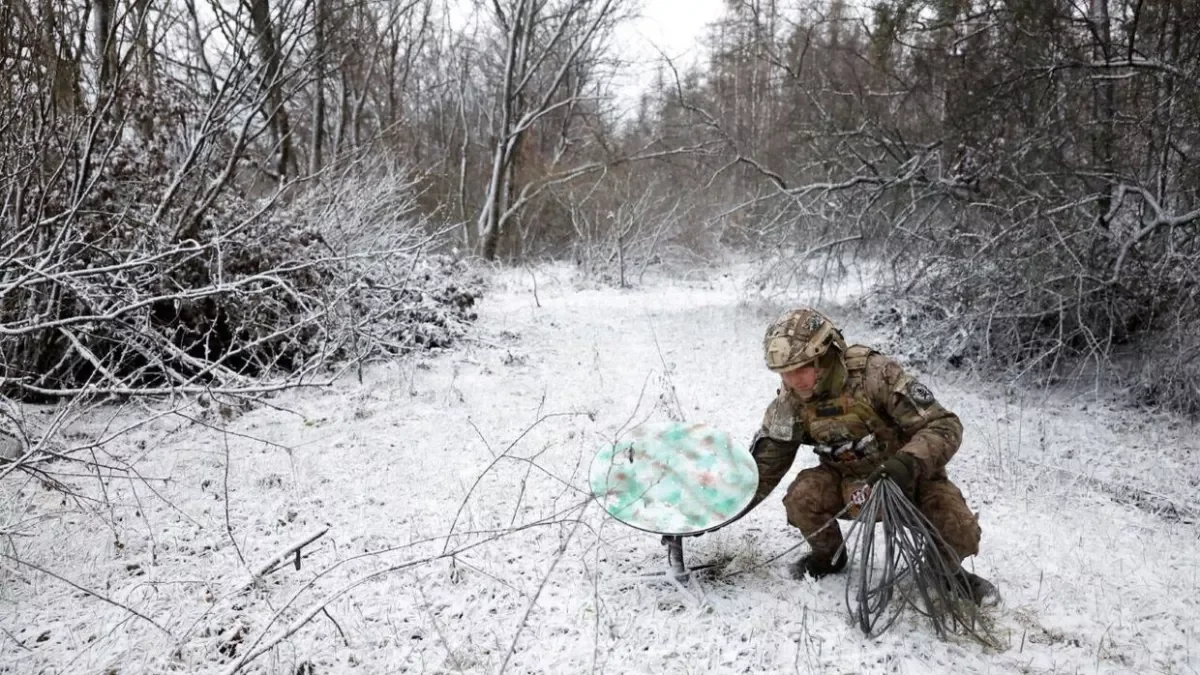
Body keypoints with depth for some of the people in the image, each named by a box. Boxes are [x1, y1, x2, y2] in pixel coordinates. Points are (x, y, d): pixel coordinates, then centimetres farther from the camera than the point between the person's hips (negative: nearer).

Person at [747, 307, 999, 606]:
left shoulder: (875, 374, -30)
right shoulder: (789, 403, -16)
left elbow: (944, 426, -29)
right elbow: (764, 465, -5)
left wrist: (907, 463, -47)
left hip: (910, 477, -3)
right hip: (848, 482, 3)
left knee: (960, 533, -26)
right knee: (801, 497, -25)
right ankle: (828, 556, 7)